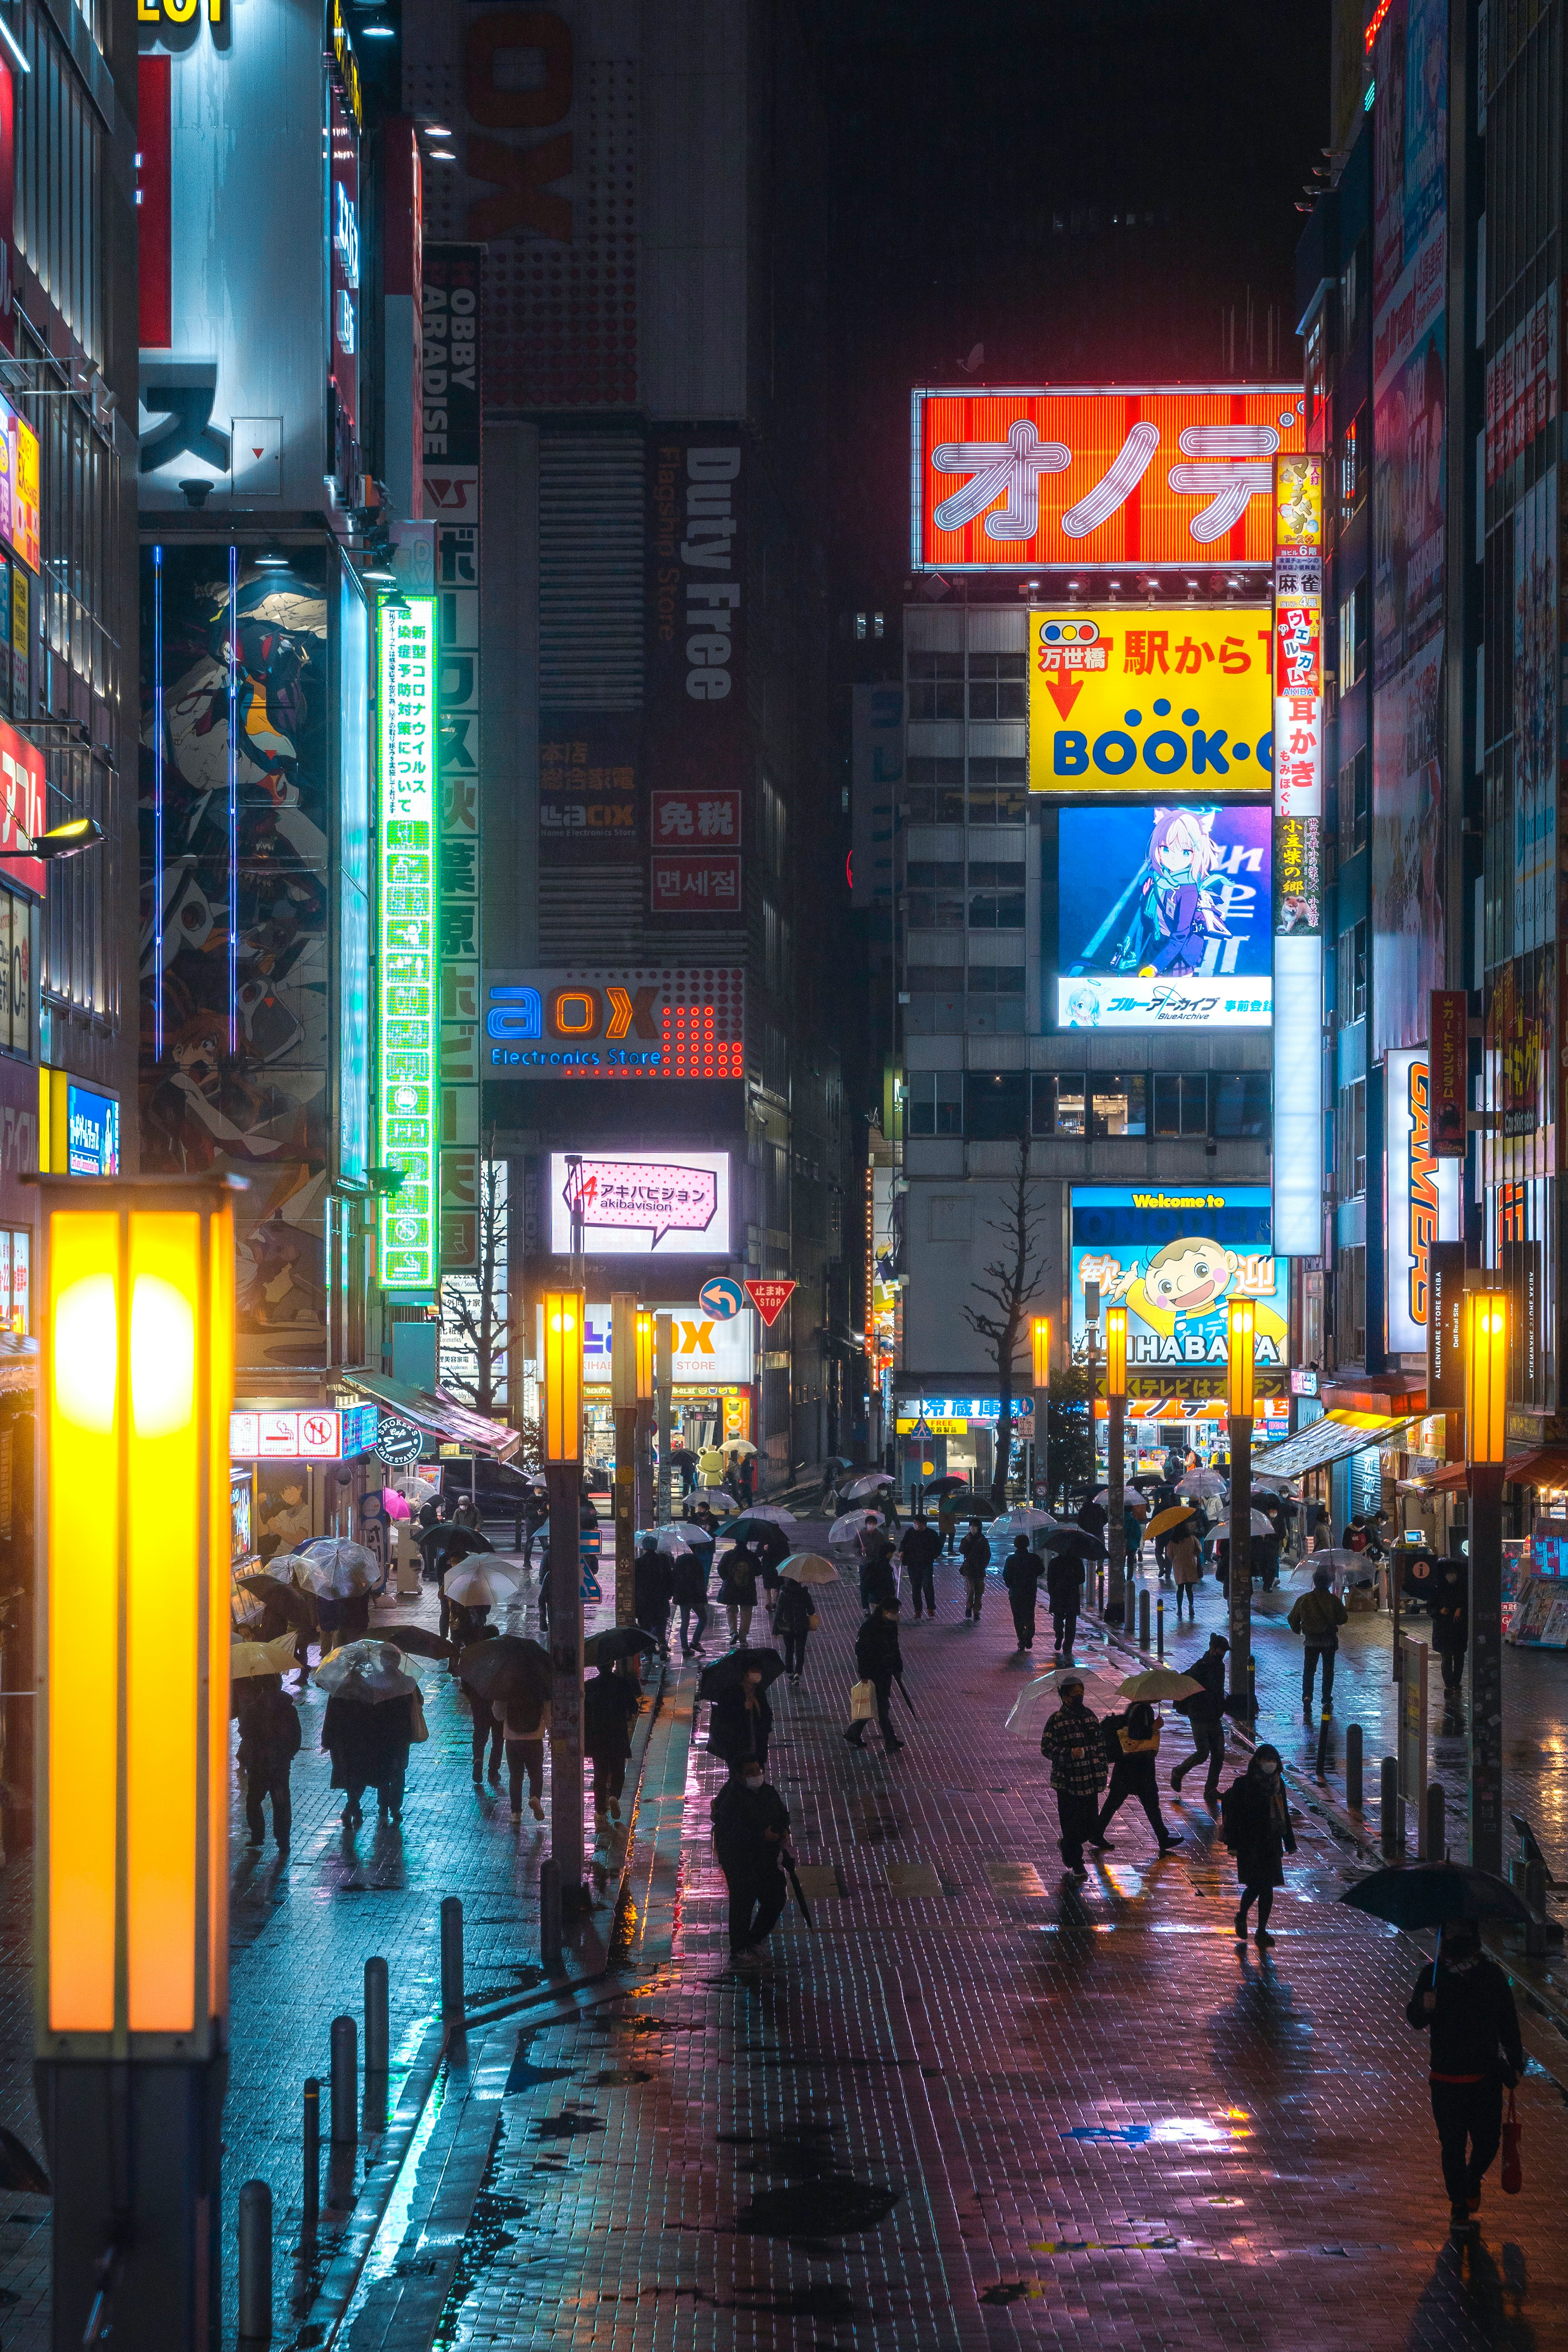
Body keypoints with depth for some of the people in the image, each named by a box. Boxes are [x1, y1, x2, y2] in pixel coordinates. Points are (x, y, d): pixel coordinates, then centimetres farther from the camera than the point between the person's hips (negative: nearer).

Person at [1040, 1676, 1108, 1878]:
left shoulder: (1090, 1716, 9)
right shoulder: (1056, 1721, -8)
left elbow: (1100, 1745, 15)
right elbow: (1047, 1748, -10)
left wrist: (1102, 1773, 11)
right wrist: (1069, 1754, -25)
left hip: (1089, 1782, 5)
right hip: (1067, 1783, -5)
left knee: (1092, 1827, 7)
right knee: (1071, 1823, 1)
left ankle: (1067, 1845, 35)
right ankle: (1076, 1865, 17)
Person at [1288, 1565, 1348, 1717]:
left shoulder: (1304, 1599, -4)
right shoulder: (1334, 1600, -10)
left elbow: (1293, 1619, 2)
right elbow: (1343, 1619, -4)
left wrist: (1297, 1630, 22)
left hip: (1311, 1640, 0)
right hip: (1329, 1640, 0)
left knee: (1308, 1671, 7)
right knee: (1328, 1672, 11)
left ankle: (1307, 1698, -12)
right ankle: (1327, 1703, 12)